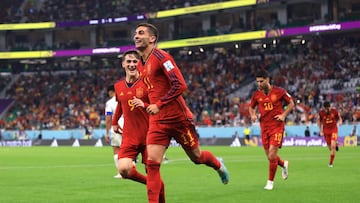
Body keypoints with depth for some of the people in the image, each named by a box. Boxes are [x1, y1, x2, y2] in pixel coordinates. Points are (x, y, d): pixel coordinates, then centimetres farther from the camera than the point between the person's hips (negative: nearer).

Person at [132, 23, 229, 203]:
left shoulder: (161, 56, -14)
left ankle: (218, 164, 45)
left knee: (196, 157, 12)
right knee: (152, 163, -9)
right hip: (157, 121, 6)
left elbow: (180, 85, -22)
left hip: (178, 118, -6)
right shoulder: (141, 65, 11)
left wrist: (159, 104, -24)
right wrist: (145, 104, 12)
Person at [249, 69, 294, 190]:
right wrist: (253, 115, -3)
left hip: (277, 127, -4)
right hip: (264, 128, 4)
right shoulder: (257, 94, 3)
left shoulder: (279, 91, -6)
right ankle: (284, 164, 40)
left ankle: (270, 182, 2)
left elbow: (291, 103, 6)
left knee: (272, 156, -12)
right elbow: (251, 107, 18)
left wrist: (284, 115, -7)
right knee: (270, 157, 7)